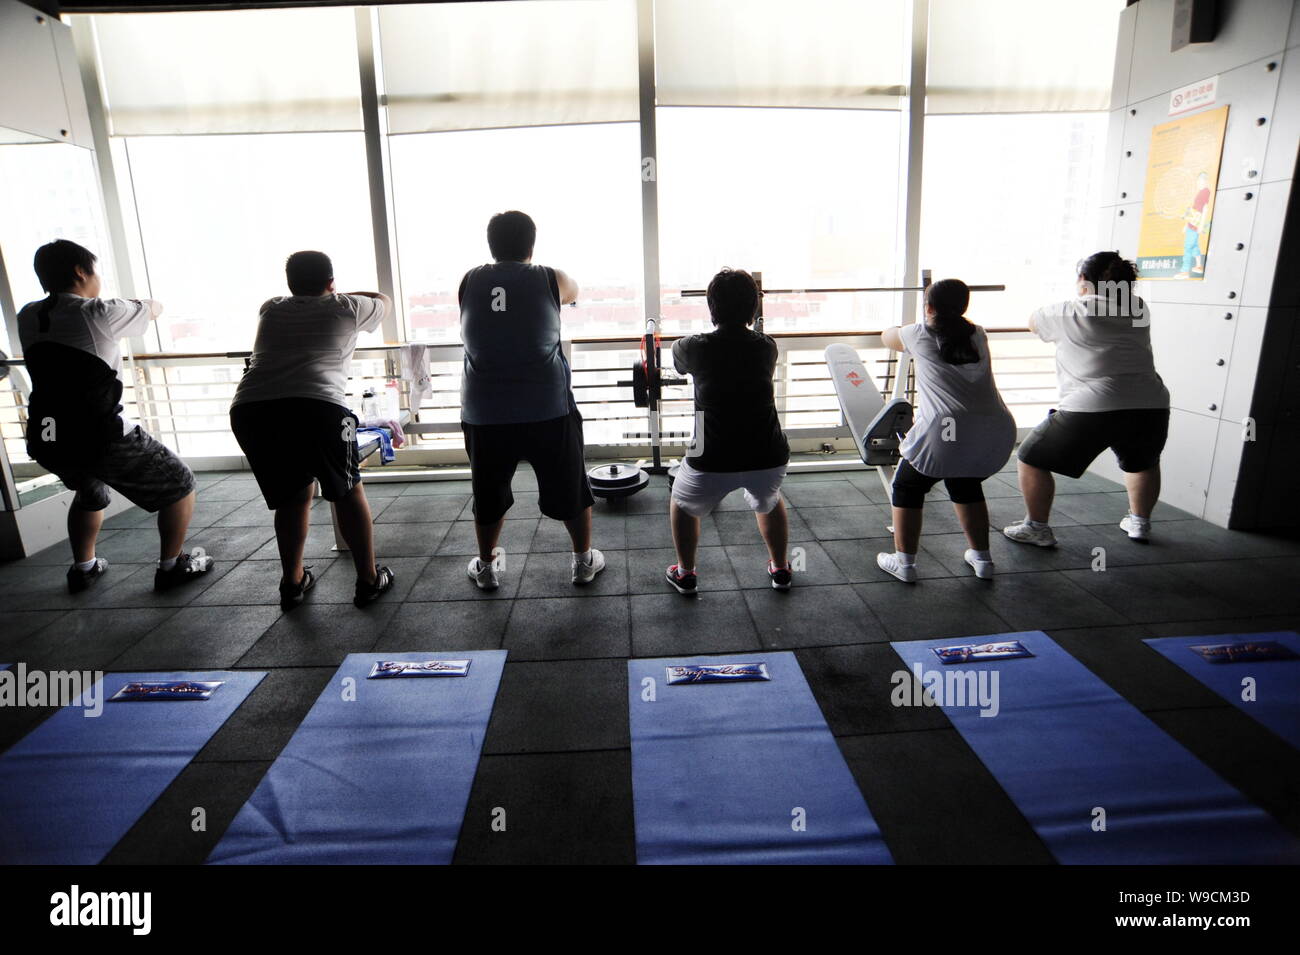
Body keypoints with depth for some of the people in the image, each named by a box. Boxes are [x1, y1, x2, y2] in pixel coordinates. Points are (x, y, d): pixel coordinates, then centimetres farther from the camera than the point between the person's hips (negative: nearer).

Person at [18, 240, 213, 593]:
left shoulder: (28, 318, 9)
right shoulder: (101, 313, -8)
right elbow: (154, 308, 11)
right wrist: (146, 303, 35)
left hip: (45, 441, 7)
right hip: (99, 436, -7)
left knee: (90, 493, 36)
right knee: (179, 485, 12)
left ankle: (84, 568, 41)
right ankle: (172, 566, 17)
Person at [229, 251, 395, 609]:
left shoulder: (270, 310, 29)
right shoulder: (345, 308, 19)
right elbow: (385, 301, 42)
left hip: (250, 411, 4)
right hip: (315, 407, -4)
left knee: (292, 496, 23)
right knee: (347, 492, 15)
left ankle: (292, 583, 31)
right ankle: (368, 580, 21)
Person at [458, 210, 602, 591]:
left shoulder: (469, 282, 4)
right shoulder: (550, 280, -1)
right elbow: (575, 292, 22)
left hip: (485, 413, 2)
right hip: (548, 409, -1)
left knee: (489, 493, 18)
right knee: (570, 488, 16)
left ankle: (486, 567, 32)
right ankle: (583, 561, 28)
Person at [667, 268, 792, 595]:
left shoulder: (696, 348, -1)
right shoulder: (767, 347, 6)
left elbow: (676, 356, 24)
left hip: (713, 462, -2)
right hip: (768, 458, 3)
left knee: (683, 504, 29)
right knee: (769, 502, 36)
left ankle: (685, 574, 36)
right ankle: (780, 568, 43)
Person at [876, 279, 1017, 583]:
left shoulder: (920, 335, 9)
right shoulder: (978, 335, 19)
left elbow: (887, 336, 31)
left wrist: (899, 332, 52)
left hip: (946, 432, -5)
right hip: (998, 432, 5)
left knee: (908, 487, 17)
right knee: (966, 485, 30)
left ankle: (904, 562, 19)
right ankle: (981, 559, 35)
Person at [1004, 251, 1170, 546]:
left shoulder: (1067, 312, 4)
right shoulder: (1138, 310, 15)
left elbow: (1032, 322, 24)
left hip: (1090, 410, -5)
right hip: (1150, 406, 5)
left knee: (1032, 459, 14)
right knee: (1142, 463, 35)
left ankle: (1036, 528, 18)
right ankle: (1140, 523, 44)